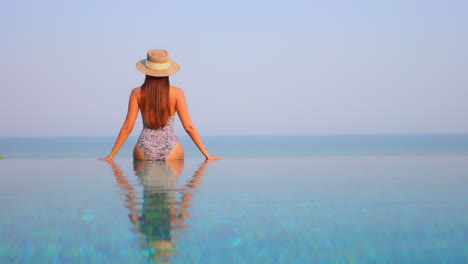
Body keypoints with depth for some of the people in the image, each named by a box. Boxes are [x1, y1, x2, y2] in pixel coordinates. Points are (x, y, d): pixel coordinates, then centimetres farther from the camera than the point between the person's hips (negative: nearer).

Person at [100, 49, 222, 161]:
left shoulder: (137, 93, 0)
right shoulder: (176, 93, -3)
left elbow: (127, 127, -2)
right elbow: (188, 126, -6)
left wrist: (111, 156, 5)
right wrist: (207, 155, -1)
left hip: (144, 151, 1)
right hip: (171, 150, -1)